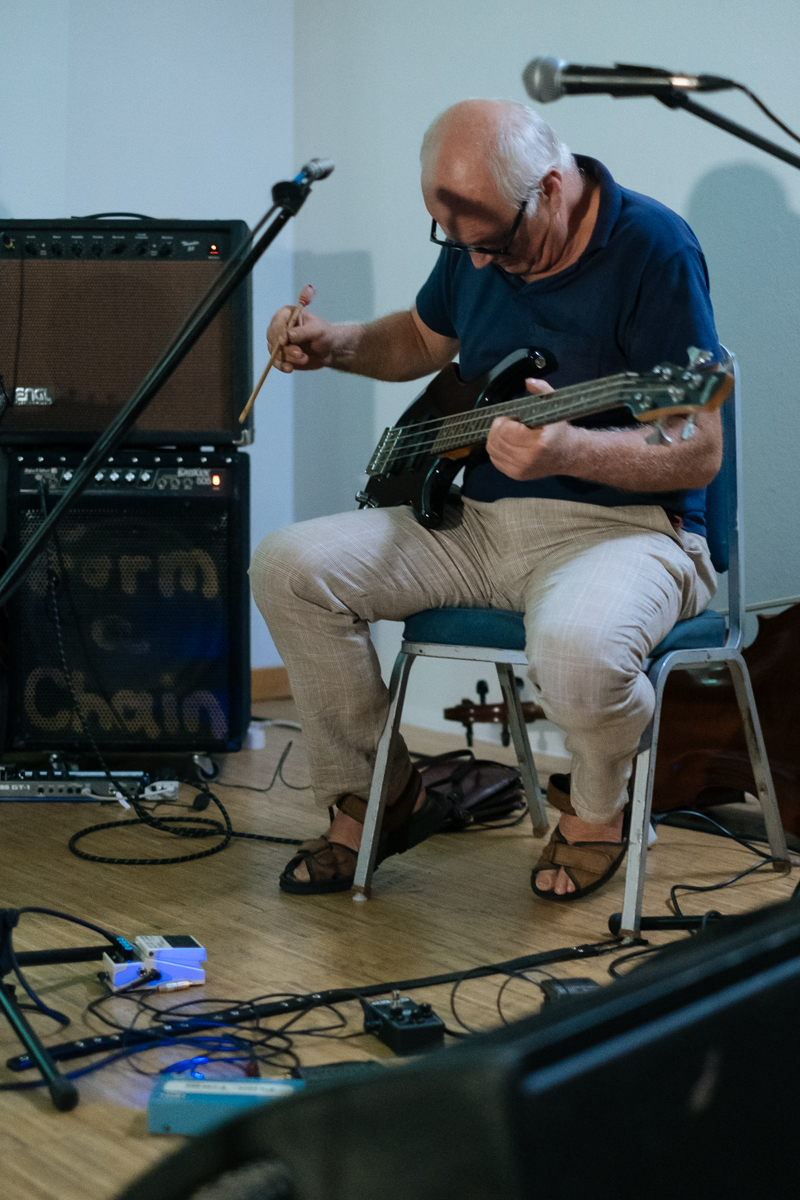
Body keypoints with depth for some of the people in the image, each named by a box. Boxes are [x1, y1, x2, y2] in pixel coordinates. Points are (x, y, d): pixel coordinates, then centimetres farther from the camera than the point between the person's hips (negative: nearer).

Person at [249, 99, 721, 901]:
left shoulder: (652, 249, -17)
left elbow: (699, 455, -18)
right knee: (287, 567, -7)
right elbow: (423, 338, 24)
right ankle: (379, 795, 10)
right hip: (478, 516, 7)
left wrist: (571, 452, -35)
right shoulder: (477, 240, 3)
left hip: (620, 525, -6)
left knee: (577, 654, -39)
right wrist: (333, 346, 3)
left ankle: (596, 803, 0)